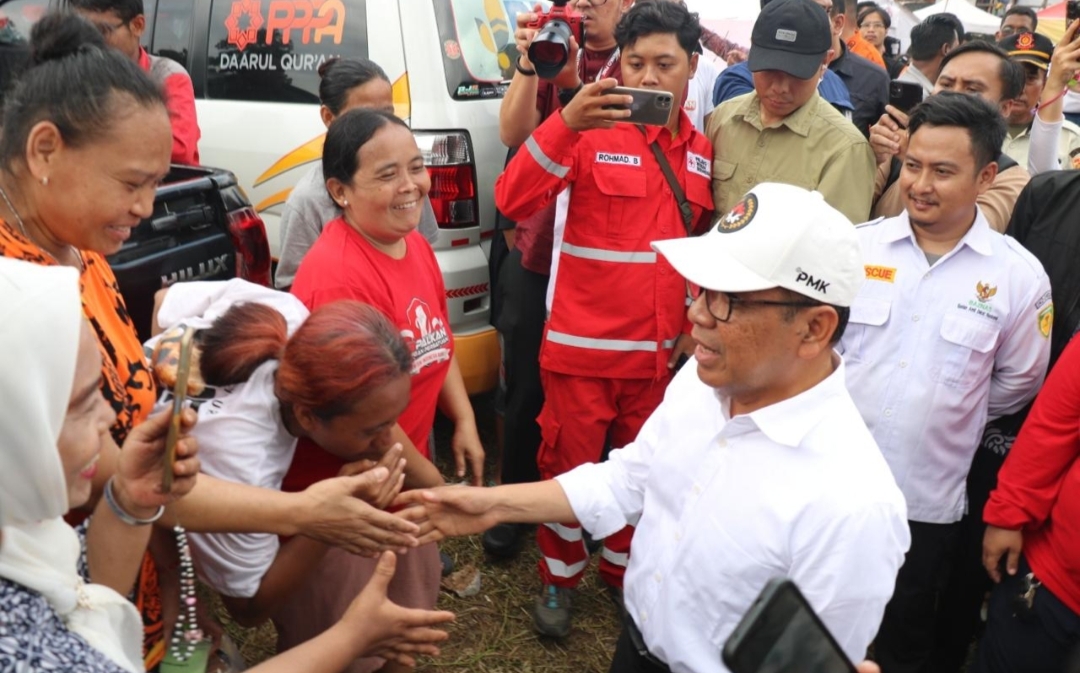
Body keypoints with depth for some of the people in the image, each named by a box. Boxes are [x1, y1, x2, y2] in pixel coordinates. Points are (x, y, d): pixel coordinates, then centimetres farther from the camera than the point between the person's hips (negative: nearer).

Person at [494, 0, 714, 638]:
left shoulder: (702, 152, 5)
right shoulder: (591, 133, -10)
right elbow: (514, 201, -24)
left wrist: (694, 327, 9)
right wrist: (566, 122, -36)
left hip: (661, 350, 4)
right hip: (584, 346, -4)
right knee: (569, 468, 10)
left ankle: (623, 571, 42)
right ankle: (560, 579, 34)